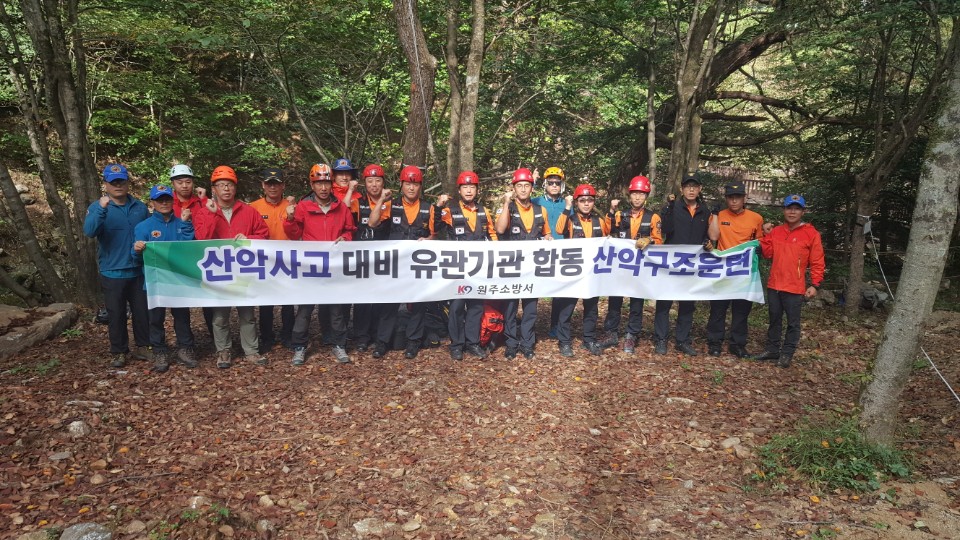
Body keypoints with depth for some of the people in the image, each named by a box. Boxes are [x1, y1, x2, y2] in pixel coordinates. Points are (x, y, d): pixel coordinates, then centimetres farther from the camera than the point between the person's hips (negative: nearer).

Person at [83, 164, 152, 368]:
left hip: (139, 271, 3)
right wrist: (101, 209, -37)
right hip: (112, 273, -3)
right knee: (116, 314, 6)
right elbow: (89, 231, -24)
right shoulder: (97, 207, -5)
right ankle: (119, 352, 19)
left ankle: (142, 347, 25)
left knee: (142, 311, 9)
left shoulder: (140, 207, 7)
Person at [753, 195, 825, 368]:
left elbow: (817, 262, -5)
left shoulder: (811, 234, -5)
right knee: (774, 320, 14)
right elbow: (768, 253, 7)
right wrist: (766, 235, -2)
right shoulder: (776, 231, 8)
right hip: (774, 285, 4)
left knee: (793, 323, 4)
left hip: (795, 288, -4)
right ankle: (772, 350, 24)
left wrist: (815, 284, -11)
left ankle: (786, 354, 13)